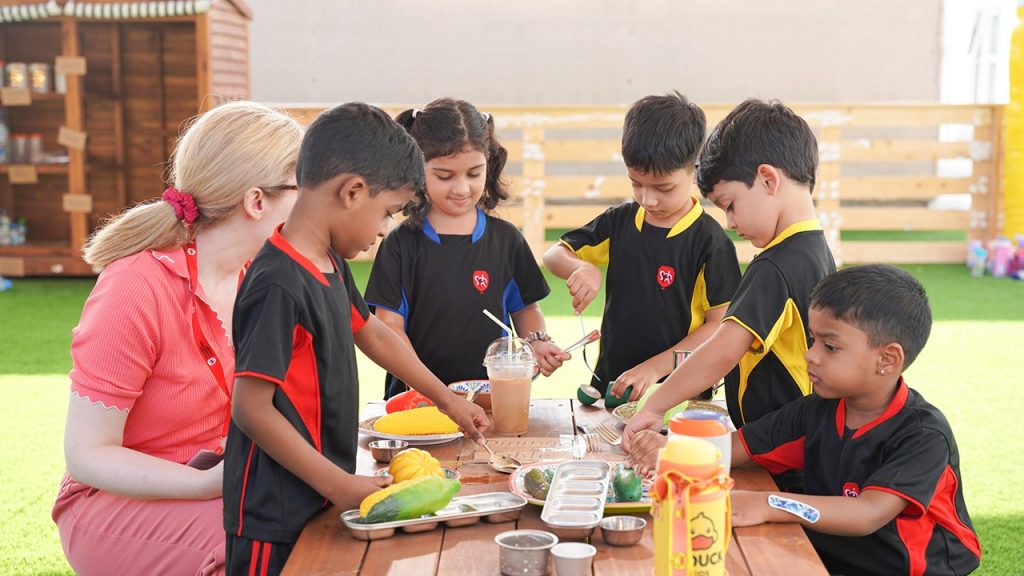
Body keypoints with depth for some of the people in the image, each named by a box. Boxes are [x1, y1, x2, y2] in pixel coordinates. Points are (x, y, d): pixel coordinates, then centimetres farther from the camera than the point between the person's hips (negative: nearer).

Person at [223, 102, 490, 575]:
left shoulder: (331, 265, 5)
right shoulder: (280, 285, -23)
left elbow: (371, 334, 22)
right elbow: (251, 408, -24)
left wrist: (447, 399, 27)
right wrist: (340, 485, -21)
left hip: (322, 500, 9)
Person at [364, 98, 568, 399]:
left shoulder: (506, 239, 8)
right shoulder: (401, 244, 3)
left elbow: (525, 308, 17)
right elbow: (390, 324, 0)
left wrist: (537, 341, -3)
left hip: (492, 393, 1)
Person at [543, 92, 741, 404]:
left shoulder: (710, 240, -8)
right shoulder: (619, 222, 6)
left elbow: (720, 324, -7)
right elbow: (554, 255, 13)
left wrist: (655, 367, -13)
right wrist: (581, 268, -10)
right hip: (610, 383, 4)